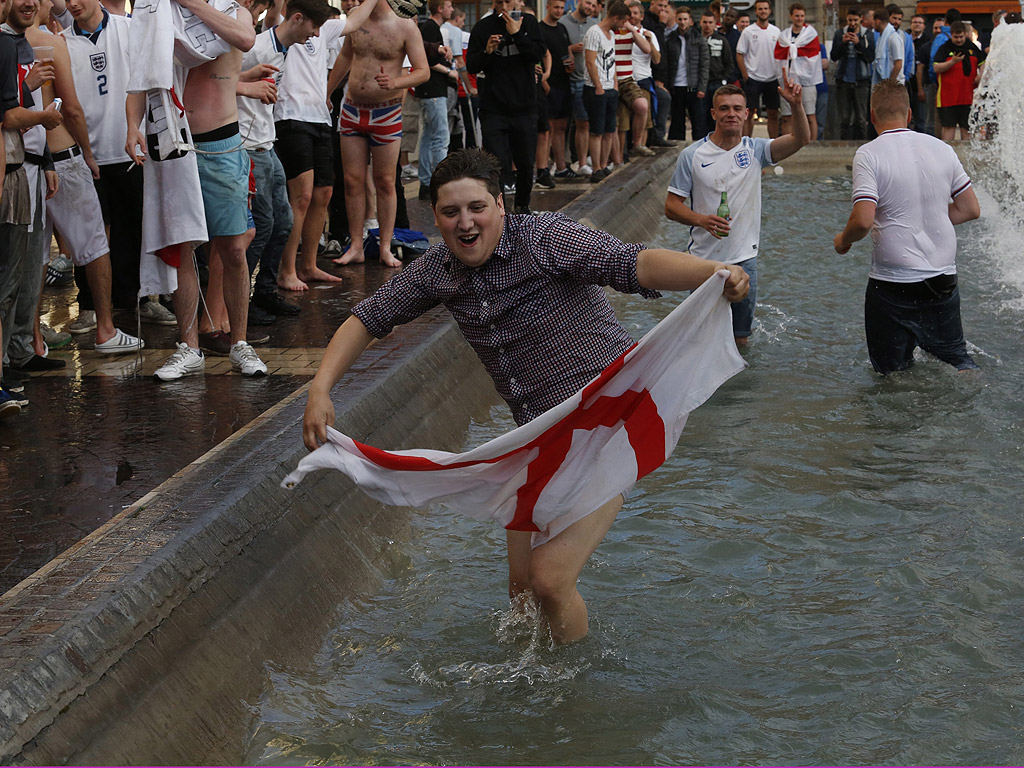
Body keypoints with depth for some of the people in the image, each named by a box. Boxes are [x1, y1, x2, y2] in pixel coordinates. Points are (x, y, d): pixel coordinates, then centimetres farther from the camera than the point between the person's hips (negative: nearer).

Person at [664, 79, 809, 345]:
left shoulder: (755, 150, -1)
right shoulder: (692, 155, -5)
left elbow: (800, 139, -14)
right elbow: (671, 206, -4)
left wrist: (796, 105, -32)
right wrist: (703, 220, -22)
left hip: (744, 259, 2)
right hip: (704, 261, -2)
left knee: (740, 339, 12)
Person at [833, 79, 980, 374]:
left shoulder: (869, 154, -11)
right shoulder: (942, 149, 3)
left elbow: (863, 220, -20)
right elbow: (971, 209, 9)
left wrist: (844, 240, 1)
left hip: (893, 282, -4)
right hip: (944, 280, 4)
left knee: (893, 373, 12)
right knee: (953, 353, 22)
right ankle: (967, 373, -4)